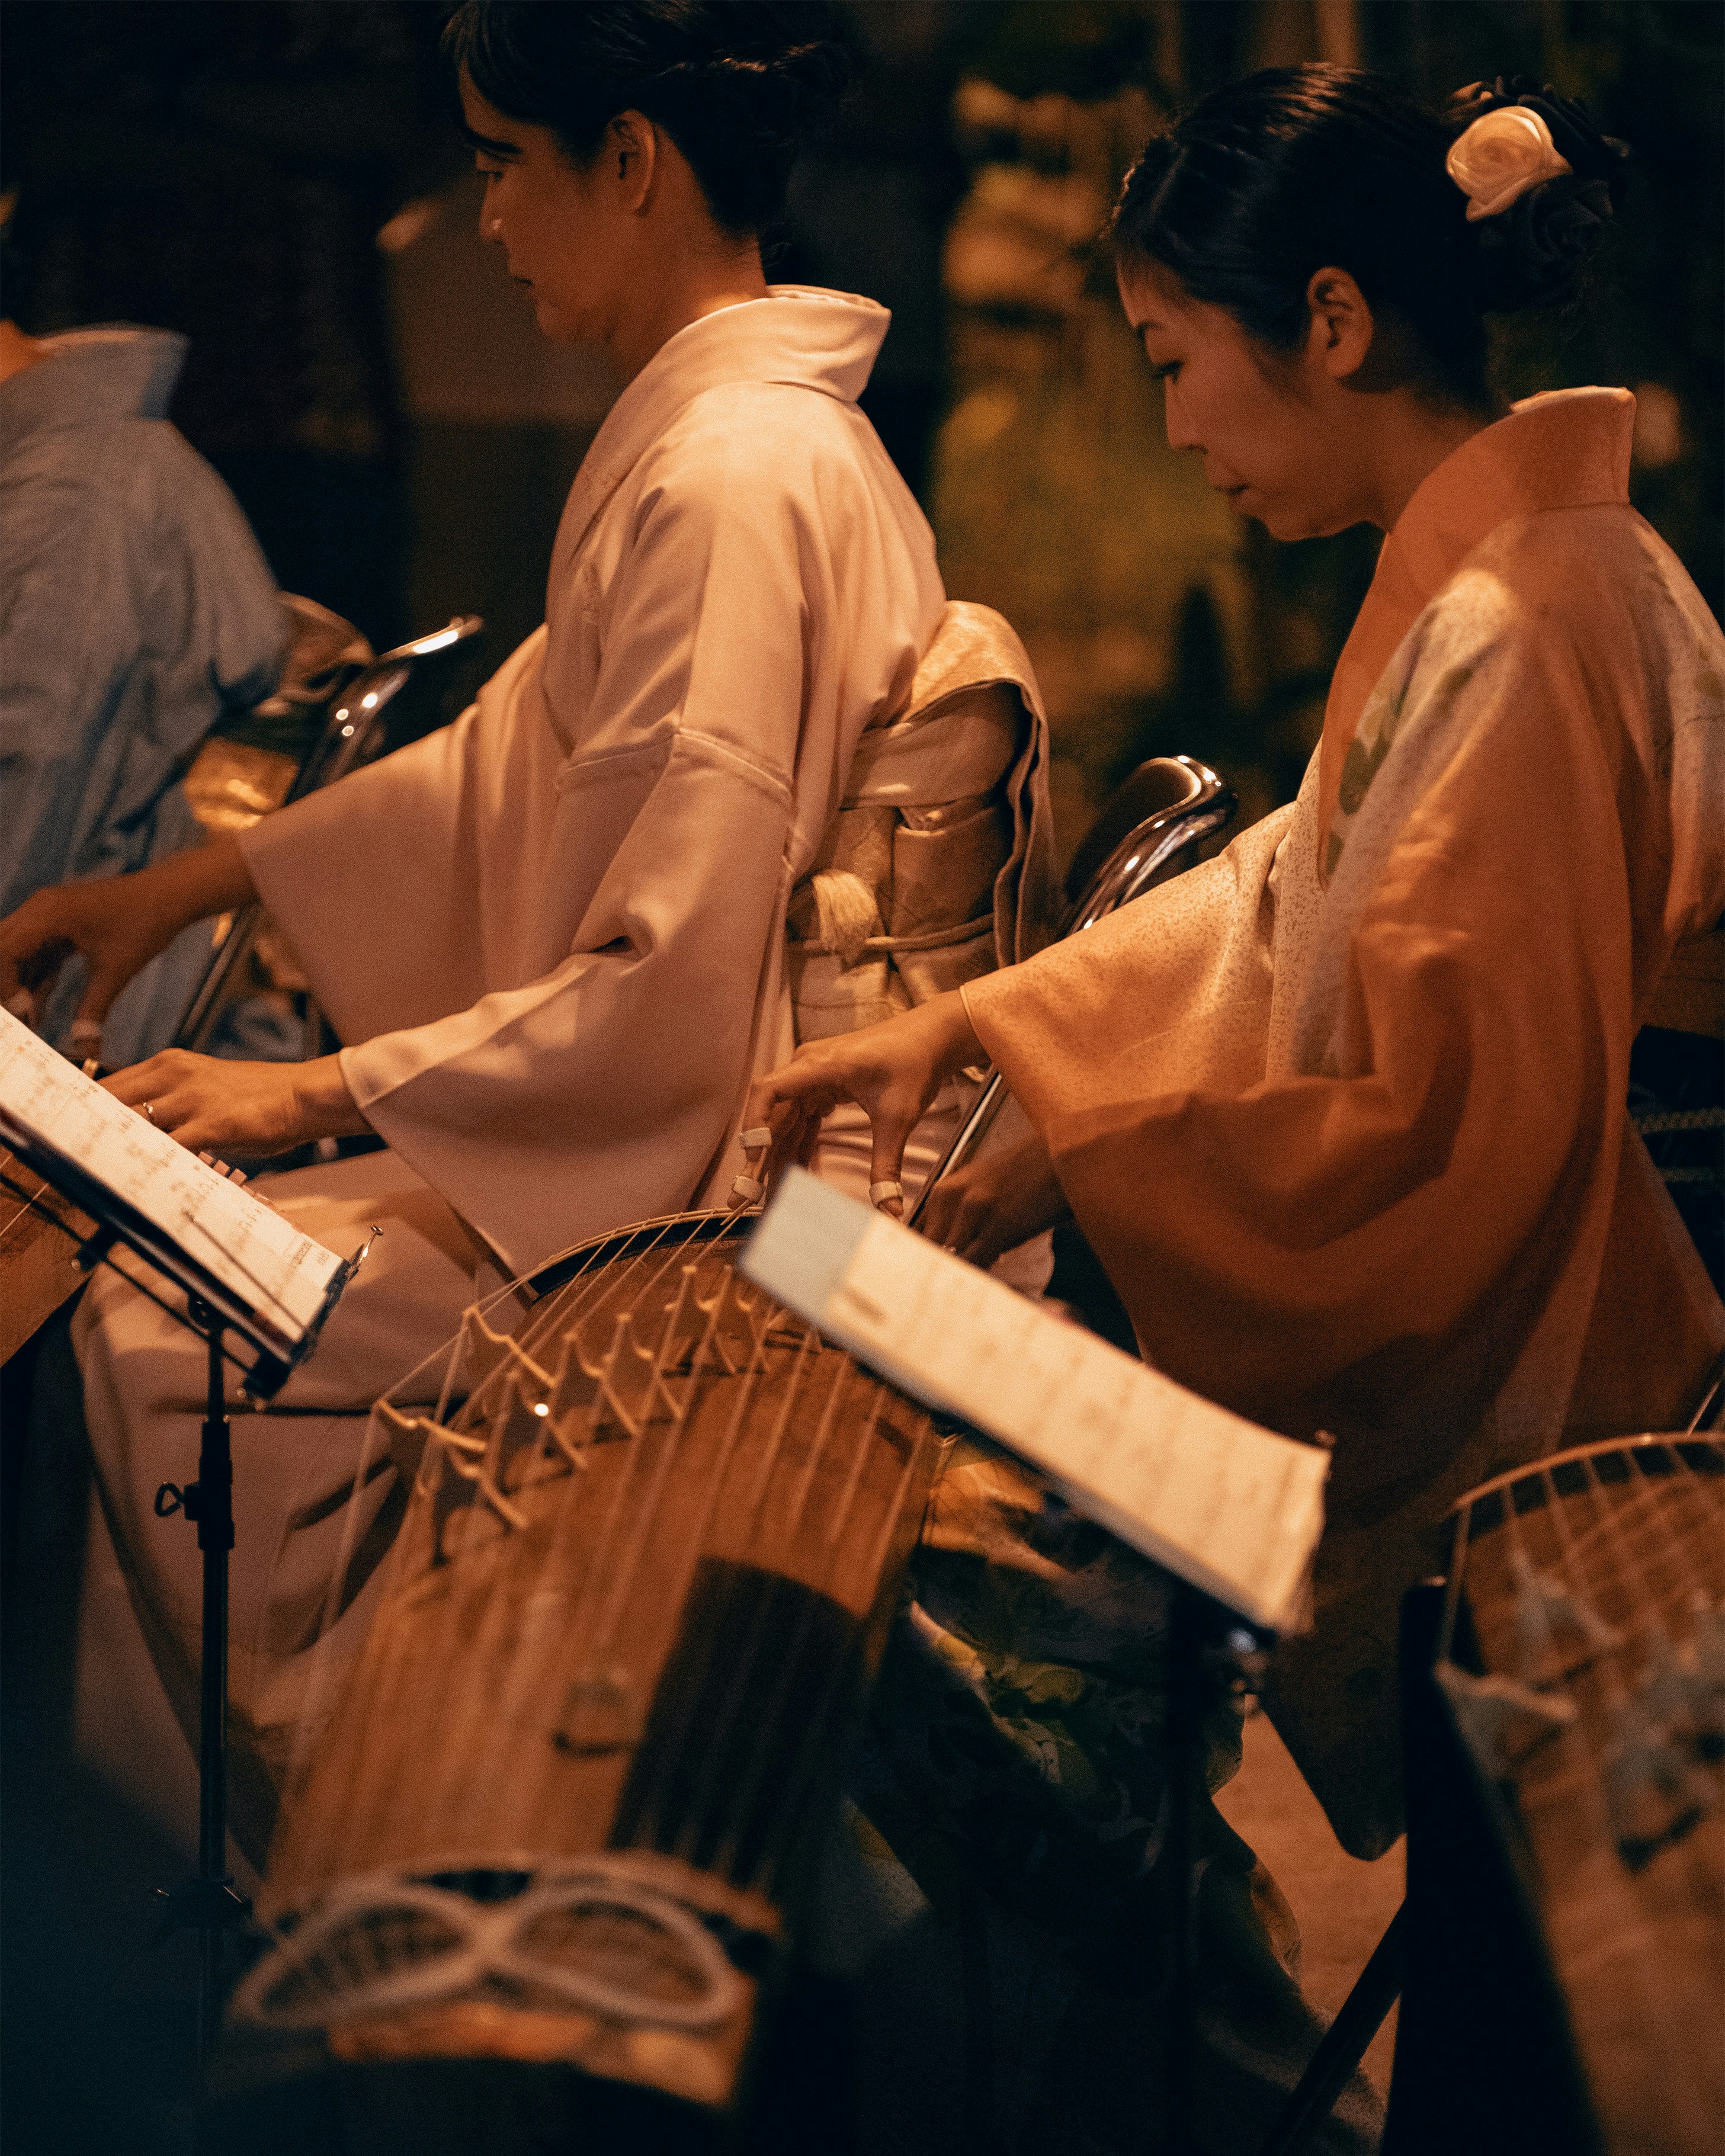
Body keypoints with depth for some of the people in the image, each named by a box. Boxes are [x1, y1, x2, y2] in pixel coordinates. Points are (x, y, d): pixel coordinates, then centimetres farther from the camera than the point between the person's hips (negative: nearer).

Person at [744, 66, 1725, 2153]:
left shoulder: (1520, 637, -24)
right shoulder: (1492, 571, 7)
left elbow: (1437, 1134, -25)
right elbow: (1297, 905, 16)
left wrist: (1082, 1165, -15)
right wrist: (969, 1023, 11)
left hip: (1448, 1441, -10)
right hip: (1398, 1338, 10)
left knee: (904, 1587, -8)